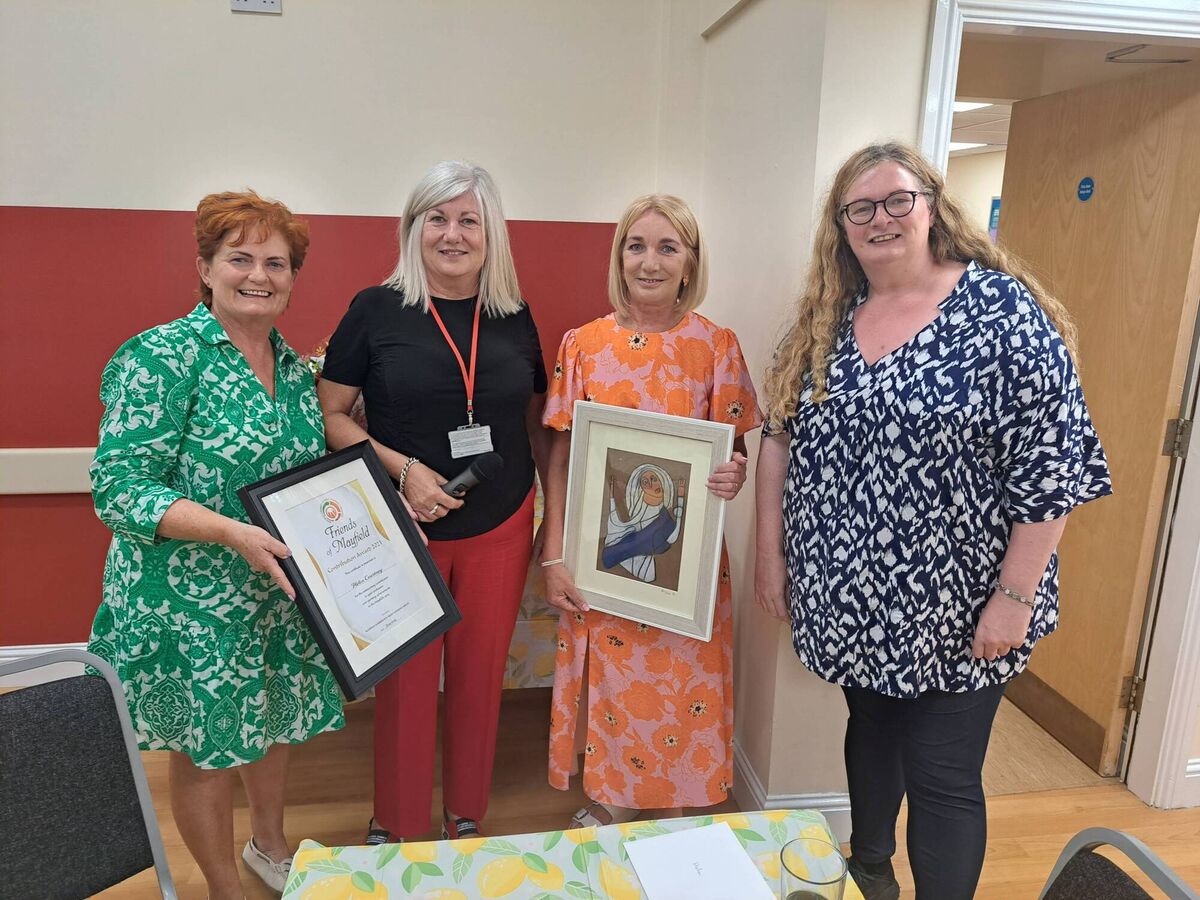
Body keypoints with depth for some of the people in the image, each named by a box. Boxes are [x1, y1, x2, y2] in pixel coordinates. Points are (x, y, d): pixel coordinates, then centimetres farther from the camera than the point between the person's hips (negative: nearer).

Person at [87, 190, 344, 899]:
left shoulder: (293, 364, 6)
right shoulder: (161, 357, -16)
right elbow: (119, 487, -20)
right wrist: (233, 532, -30)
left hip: (283, 594, 7)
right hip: (193, 602, -6)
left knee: (277, 720, 22)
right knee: (206, 746, 11)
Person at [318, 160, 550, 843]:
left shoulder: (515, 318, 4)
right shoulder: (377, 310, -5)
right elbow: (331, 415, -4)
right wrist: (403, 469, -17)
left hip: (500, 530, 3)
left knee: (481, 677, 14)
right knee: (405, 679, 10)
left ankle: (467, 818, 36)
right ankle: (396, 826, 32)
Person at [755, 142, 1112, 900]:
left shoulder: (1001, 310, -13)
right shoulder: (824, 321, 3)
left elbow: (1050, 467, -15)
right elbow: (780, 437, 7)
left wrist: (1015, 597, -16)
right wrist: (772, 552, 4)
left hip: (951, 607, -5)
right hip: (847, 597, 5)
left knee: (943, 780, 6)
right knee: (870, 731, 24)